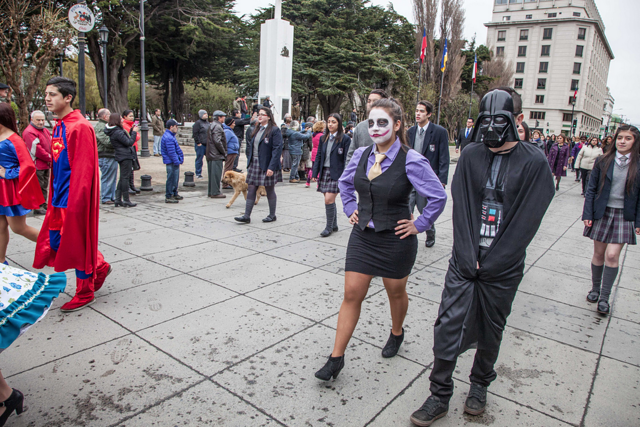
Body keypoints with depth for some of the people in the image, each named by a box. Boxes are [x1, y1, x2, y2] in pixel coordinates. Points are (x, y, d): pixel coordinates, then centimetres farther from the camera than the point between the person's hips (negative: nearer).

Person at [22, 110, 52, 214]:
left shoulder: (45, 131, 16)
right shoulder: (29, 132, -14)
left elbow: (50, 145, 17)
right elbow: (37, 150, -21)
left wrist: (51, 158, 0)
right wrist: (50, 158, -13)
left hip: (46, 164, 9)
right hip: (37, 165, -9)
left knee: (44, 186, 17)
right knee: (38, 187, -4)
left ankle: (43, 204, 28)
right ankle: (37, 207, 4)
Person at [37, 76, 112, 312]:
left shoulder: (80, 127, -15)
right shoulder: (58, 127, 12)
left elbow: (84, 169, -19)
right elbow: (56, 165, 18)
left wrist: (75, 203, -20)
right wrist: (53, 196, 16)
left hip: (75, 198, -9)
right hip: (60, 198, 9)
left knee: (78, 243, 2)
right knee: (55, 242, 13)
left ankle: (84, 293, 19)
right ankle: (99, 267, 31)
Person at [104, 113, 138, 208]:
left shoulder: (118, 130, 13)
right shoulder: (117, 132, -17)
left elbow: (127, 139, 18)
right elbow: (129, 142, -18)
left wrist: (132, 130, 13)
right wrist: (134, 132, -9)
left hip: (122, 156, 10)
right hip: (125, 156, -10)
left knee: (123, 178, 14)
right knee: (125, 177, -6)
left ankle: (118, 200, 17)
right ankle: (126, 201, -1)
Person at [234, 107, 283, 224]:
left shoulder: (274, 130, -9)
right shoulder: (257, 129, 14)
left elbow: (277, 149, -16)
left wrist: (271, 167, -22)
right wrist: (250, 160, 10)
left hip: (267, 166, -7)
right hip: (254, 164, 7)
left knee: (270, 190, 6)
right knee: (251, 190, 4)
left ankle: (272, 215, 20)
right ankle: (247, 216, 7)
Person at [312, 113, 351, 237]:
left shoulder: (345, 139, -5)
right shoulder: (323, 138, 12)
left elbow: (347, 159, -8)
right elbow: (318, 156, 12)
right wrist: (315, 173, 6)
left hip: (336, 174, -5)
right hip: (324, 172, 6)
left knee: (329, 200, -11)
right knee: (330, 200, 10)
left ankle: (329, 227, 2)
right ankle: (334, 225, 24)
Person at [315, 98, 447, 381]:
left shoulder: (411, 161, -16)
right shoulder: (361, 155, 0)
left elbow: (438, 197, -12)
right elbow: (345, 183, 19)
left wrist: (419, 225, -9)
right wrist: (351, 209, 10)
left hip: (395, 239, -4)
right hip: (362, 235, 4)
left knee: (396, 292, 17)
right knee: (352, 294, 4)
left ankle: (396, 333, 48)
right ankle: (336, 357, 14)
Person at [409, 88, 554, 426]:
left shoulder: (534, 163, -6)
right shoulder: (471, 155, 2)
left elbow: (526, 221, -9)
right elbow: (460, 208, -2)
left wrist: (489, 263, -11)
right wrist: (468, 257, -10)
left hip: (503, 268, -1)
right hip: (464, 261, 2)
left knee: (491, 332, 15)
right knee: (448, 328, 0)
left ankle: (480, 385, 41)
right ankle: (440, 396, 19)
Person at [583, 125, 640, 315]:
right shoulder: (603, 162, 0)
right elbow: (591, 189, 1)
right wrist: (587, 214, -4)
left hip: (624, 216, -1)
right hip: (602, 213, 1)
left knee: (612, 255, -7)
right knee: (598, 253, 9)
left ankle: (604, 297, 5)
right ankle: (595, 289, 27)